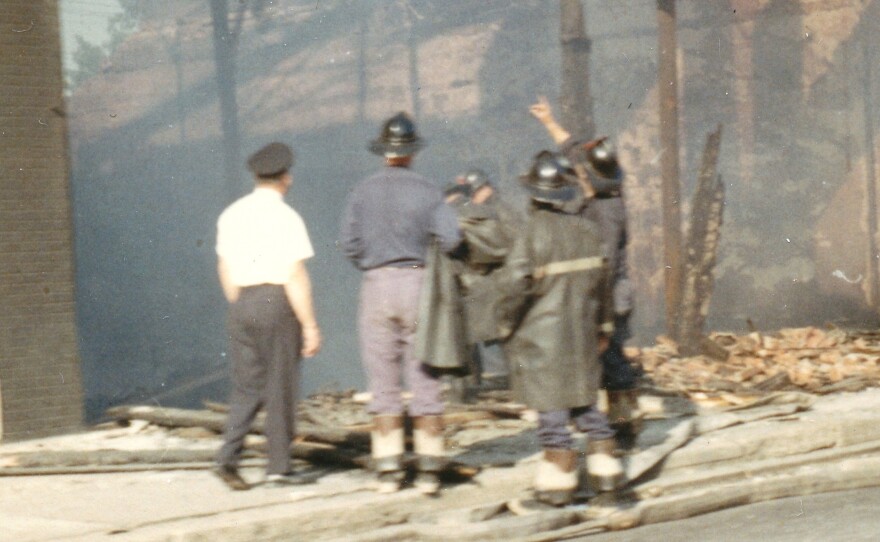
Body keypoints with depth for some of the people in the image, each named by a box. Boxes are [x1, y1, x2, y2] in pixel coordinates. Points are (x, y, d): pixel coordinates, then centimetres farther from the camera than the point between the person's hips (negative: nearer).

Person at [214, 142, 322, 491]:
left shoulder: (231, 216, 9)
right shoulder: (286, 218, -10)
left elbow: (225, 270, 15)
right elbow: (295, 277, -13)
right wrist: (310, 325, -9)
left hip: (242, 304, 5)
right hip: (277, 301, -5)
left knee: (247, 386, 10)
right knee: (280, 386, 4)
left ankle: (228, 456, -6)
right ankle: (278, 467, 9)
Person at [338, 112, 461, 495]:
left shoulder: (363, 191, 1)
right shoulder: (427, 191, -2)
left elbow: (348, 242, -5)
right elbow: (450, 238, -11)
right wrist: (427, 254, 9)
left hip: (377, 286, 1)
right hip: (418, 283, -1)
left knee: (383, 383, 6)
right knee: (425, 381, 4)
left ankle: (388, 469, 5)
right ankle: (429, 468, 2)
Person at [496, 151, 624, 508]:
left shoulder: (533, 233, -16)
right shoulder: (587, 230, 2)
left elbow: (514, 284, -21)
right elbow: (601, 281, 10)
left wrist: (507, 323, -4)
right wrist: (603, 327, 21)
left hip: (541, 335, -5)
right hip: (582, 333, 5)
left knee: (551, 409, 1)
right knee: (583, 401, 17)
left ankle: (558, 482, 6)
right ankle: (605, 468, 18)